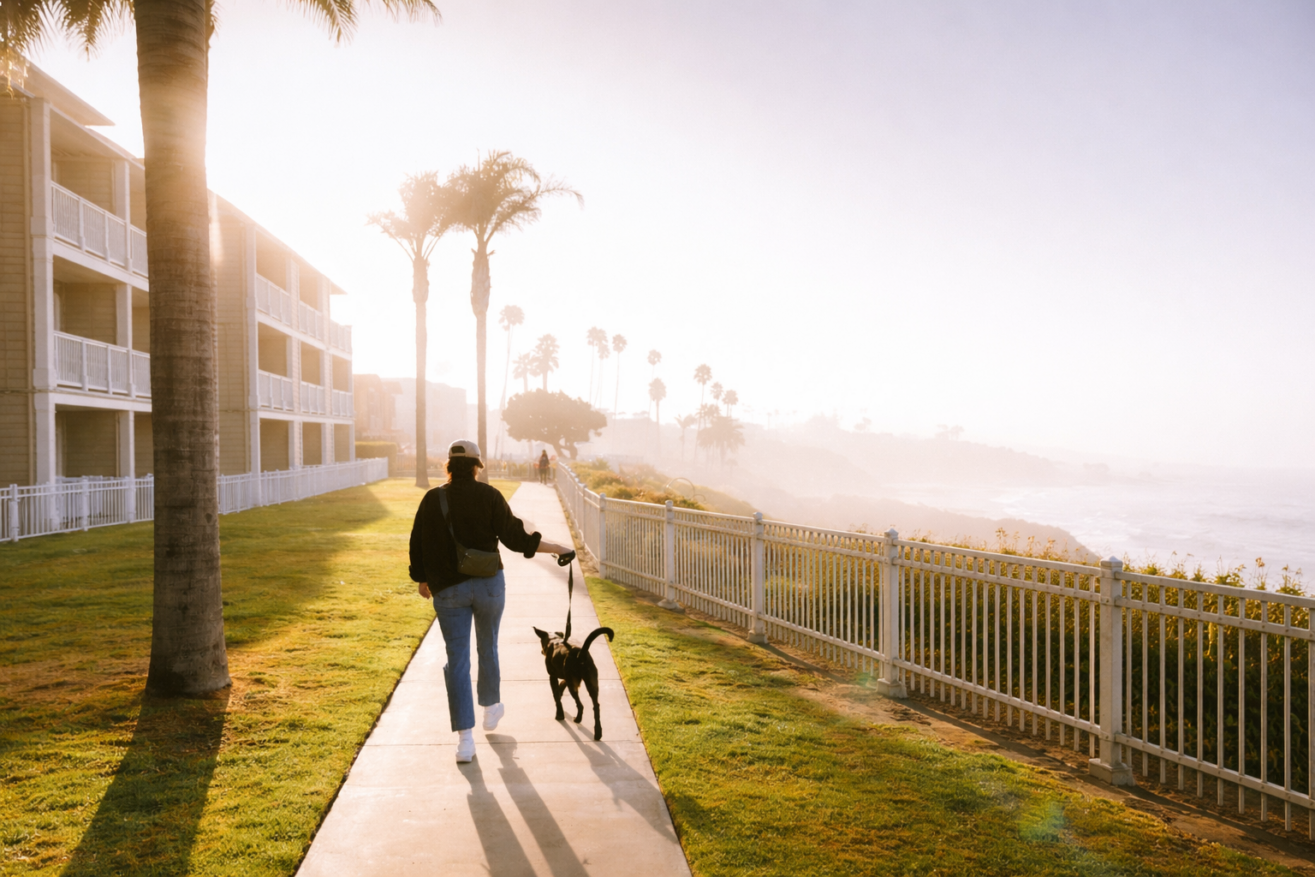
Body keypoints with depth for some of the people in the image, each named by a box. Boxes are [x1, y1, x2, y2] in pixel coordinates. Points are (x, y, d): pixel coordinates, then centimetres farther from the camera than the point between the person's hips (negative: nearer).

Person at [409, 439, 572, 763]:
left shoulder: (431, 500, 0)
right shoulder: (488, 496, -7)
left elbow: (417, 544, 4)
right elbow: (515, 537, -10)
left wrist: (422, 580, 20)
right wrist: (556, 548, -1)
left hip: (447, 590, 1)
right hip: (488, 584, -1)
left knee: (457, 660, 4)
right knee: (488, 648, 20)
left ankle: (464, 737, 1)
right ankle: (491, 707, 40)